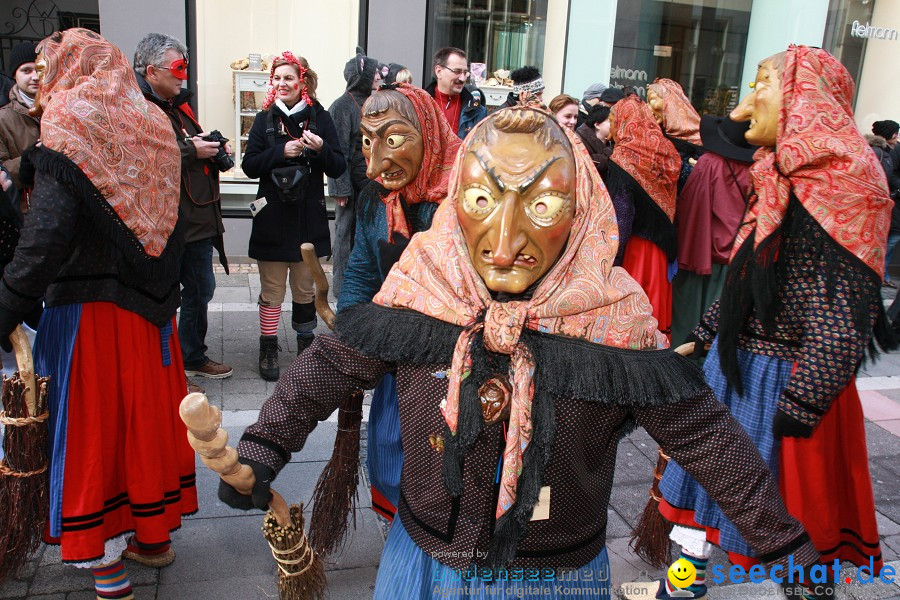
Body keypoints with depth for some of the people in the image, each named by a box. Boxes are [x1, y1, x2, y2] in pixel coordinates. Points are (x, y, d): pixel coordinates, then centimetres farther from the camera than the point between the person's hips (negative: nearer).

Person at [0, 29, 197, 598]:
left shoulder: (68, 126, -12)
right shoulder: (149, 124, 5)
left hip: (88, 312, -5)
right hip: (151, 307, 6)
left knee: (92, 426, 7)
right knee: (148, 415, 16)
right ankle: (154, 535, 32)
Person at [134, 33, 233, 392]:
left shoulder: (178, 104, 17)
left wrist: (210, 147, 8)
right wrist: (192, 151, -20)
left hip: (198, 220, 10)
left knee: (201, 291, 19)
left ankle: (193, 357, 37)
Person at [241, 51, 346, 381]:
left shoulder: (319, 117, 3)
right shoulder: (265, 118, 5)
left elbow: (338, 168, 0)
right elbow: (250, 166, -3)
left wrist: (321, 149, -19)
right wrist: (282, 151, -16)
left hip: (309, 217, 0)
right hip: (273, 217, 0)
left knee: (305, 288, 11)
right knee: (272, 290, 4)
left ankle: (305, 345, 26)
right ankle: (268, 351, 14)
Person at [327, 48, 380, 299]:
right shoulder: (342, 106, -10)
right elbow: (338, 150, -14)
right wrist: (341, 188, -18)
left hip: (371, 182, 7)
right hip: (352, 184, -7)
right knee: (346, 233, 2)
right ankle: (342, 286, 12)